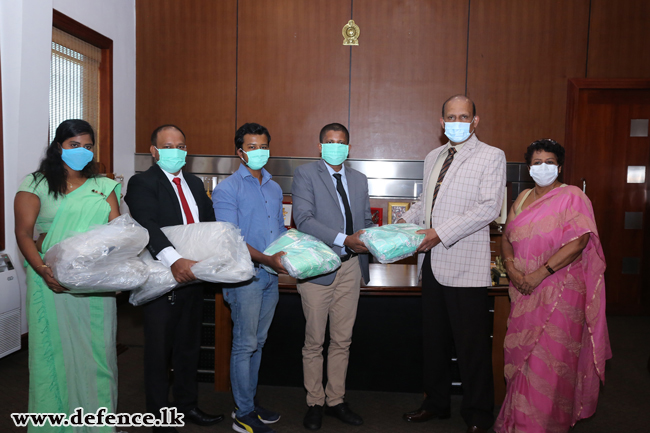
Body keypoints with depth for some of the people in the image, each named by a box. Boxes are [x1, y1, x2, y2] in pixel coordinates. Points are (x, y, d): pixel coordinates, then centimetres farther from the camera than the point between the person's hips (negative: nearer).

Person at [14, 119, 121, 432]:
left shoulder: (103, 187, 11)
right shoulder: (36, 185, 3)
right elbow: (23, 233, -4)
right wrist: (43, 270, -19)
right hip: (53, 282, -2)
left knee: (96, 347, 7)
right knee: (55, 349, 5)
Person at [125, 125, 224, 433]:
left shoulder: (195, 183, 14)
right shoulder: (142, 183, -9)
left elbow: (210, 224, 12)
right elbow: (148, 226, -26)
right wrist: (174, 260, -41)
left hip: (193, 276, 7)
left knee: (189, 347, 19)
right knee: (159, 352, 8)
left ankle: (186, 405, 37)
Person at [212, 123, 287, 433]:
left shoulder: (274, 188, 15)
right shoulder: (227, 189, -7)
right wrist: (266, 259, -25)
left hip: (271, 276, 7)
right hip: (245, 276, -7)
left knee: (258, 341, 15)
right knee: (245, 344, 1)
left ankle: (249, 402, 30)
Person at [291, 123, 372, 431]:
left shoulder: (359, 180, 15)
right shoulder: (305, 174, -3)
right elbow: (303, 220, -15)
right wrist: (345, 240, -23)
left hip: (350, 267, 5)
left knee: (342, 341, 12)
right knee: (314, 341, 6)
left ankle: (335, 401, 27)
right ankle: (314, 403, 22)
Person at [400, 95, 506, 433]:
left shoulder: (491, 156, -3)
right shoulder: (432, 158, 16)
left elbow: (489, 207, -14)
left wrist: (441, 232, -19)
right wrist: (405, 221, 6)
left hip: (465, 265, -6)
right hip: (433, 262, 6)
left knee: (472, 345, 3)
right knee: (433, 339, 16)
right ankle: (436, 403, 33)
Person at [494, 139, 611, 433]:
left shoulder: (572, 197, -4)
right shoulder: (523, 198, 14)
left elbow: (579, 241, -15)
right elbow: (506, 237, 12)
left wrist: (540, 273, -19)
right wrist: (511, 268, -7)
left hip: (559, 290, -5)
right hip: (523, 290, 5)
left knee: (548, 357, -3)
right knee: (520, 353, 10)